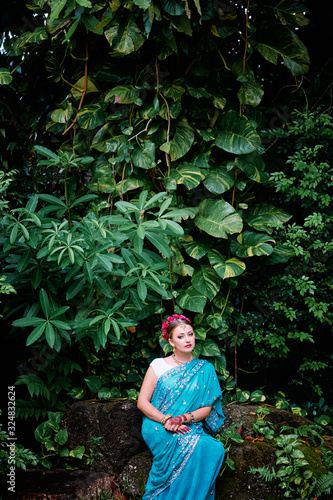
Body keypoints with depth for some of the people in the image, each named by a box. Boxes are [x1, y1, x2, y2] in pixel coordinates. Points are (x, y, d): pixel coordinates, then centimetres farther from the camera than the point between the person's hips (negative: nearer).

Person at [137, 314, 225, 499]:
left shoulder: (205, 369, 10)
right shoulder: (159, 365, 5)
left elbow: (207, 408, 5)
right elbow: (142, 402, 1)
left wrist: (184, 418, -15)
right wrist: (166, 420, -16)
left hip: (191, 427, 2)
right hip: (159, 428, -2)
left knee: (214, 449, -31)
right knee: (189, 444, -34)